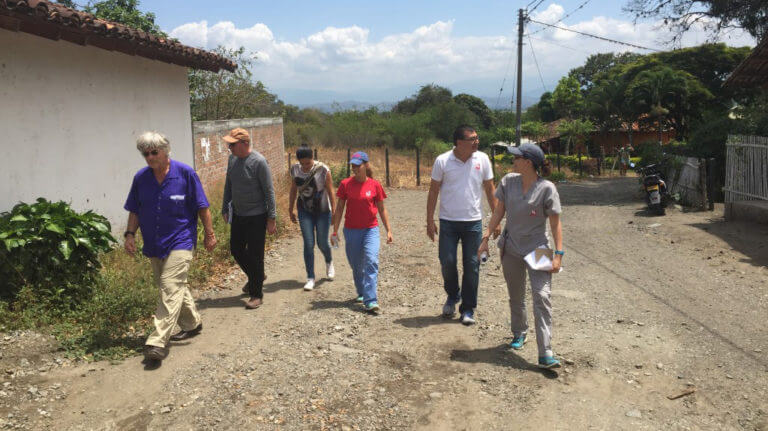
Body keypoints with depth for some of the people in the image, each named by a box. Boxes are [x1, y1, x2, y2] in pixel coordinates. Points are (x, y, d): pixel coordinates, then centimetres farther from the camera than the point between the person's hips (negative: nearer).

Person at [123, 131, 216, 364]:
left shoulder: (185, 173, -7)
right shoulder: (141, 177, 4)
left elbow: (202, 207, -2)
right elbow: (134, 210, 12)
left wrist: (209, 234, -1)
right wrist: (130, 234, -1)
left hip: (180, 242, -5)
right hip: (153, 244, 6)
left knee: (171, 288, -14)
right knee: (174, 287, 16)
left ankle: (158, 342, -16)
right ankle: (192, 324, 35)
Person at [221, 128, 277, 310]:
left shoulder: (258, 162, -17)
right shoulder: (233, 158, 5)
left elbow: (269, 191, -15)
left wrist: (271, 219, -16)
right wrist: (225, 209, 16)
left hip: (256, 217, -7)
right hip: (238, 215, 7)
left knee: (254, 255, -2)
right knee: (236, 249, 15)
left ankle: (256, 294, 11)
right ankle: (256, 277, 39)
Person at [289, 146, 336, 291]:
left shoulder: (322, 170, -14)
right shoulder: (295, 169, -2)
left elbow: (330, 191, -10)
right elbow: (293, 190, 9)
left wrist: (333, 212, -10)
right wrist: (290, 210, 14)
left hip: (322, 210, -2)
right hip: (305, 211, 3)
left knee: (322, 243, 4)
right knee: (308, 244, -5)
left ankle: (329, 262, 39)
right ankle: (310, 278, 3)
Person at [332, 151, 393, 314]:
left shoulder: (374, 185, -3)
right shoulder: (345, 184, -1)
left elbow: (382, 209, 5)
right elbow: (339, 208, 5)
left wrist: (388, 230, 5)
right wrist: (335, 231, 3)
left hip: (371, 229, -1)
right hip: (351, 230, 2)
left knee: (371, 261, -17)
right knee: (356, 265, 12)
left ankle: (371, 302, -18)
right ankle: (361, 293, 36)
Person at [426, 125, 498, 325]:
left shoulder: (482, 159, 0)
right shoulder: (442, 161, -5)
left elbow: (490, 190, 8)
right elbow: (433, 191, 1)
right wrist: (430, 221, -2)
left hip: (473, 221, 1)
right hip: (448, 221, -1)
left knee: (472, 265, 3)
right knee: (447, 261, 0)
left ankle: (468, 309, 16)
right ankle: (452, 295, 29)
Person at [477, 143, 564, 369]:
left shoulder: (546, 189, -13)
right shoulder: (508, 181, -1)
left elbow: (555, 223, -10)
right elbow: (499, 212, 7)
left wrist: (558, 254, -15)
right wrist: (486, 238, 4)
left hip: (537, 250, -4)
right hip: (511, 248, 4)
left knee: (541, 296, -15)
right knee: (516, 296, 17)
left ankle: (545, 354, -14)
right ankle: (519, 333, 41)